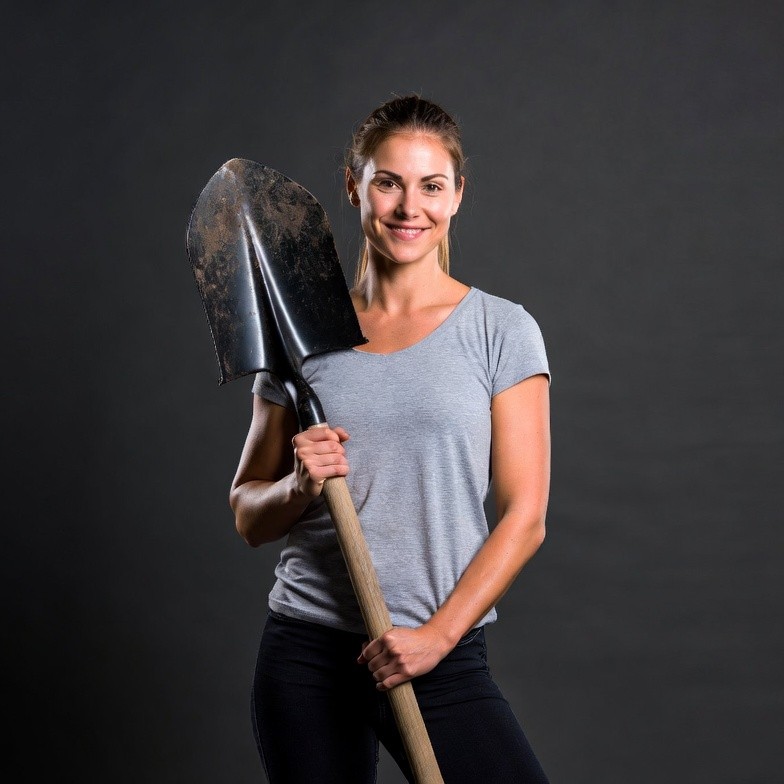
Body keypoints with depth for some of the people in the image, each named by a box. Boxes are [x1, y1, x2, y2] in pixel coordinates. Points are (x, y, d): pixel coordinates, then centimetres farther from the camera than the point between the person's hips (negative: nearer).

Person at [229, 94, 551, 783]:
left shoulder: (502, 331, 0)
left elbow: (523, 517, -4)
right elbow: (248, 515, 11)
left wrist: (439, 634, -13)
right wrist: (300, 486, -9)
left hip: (444, 657, -1)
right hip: (304, 655, 2)